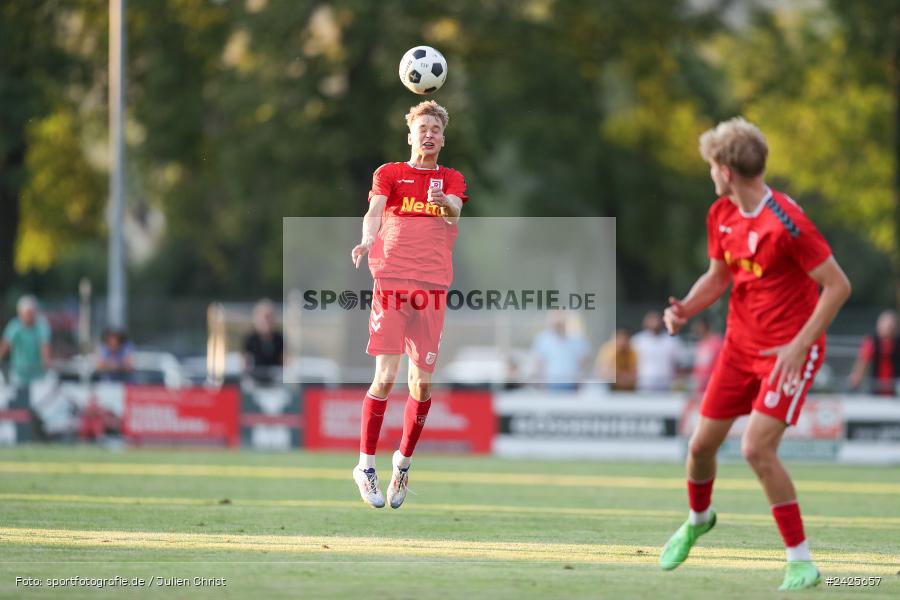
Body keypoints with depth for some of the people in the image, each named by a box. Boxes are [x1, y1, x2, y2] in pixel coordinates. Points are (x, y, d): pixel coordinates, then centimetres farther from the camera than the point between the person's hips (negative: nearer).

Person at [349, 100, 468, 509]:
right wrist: (367, 241, -33)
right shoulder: (389, 173, 8)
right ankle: (365, 465, -1)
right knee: (386, 377, -11)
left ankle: (403, 461, 19)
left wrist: (443, 201, -33)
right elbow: (375, 211, -11)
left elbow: (454, 213, -8)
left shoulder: (452, 180, 14)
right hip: (391, 280, -2)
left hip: (432, 288, 2)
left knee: (422, 383, 0)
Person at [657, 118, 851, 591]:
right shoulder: (721, 215, 2)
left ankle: (801, 561, -10)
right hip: (740, 343, 7)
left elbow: (838, 286, -21)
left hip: (789, 351, -7)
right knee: (702, 443, 12)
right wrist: (685, 310, -3)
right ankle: (698, 519, 45)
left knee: (757, 448, -21)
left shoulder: (786, 222, -24)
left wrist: (799, 346, -23)